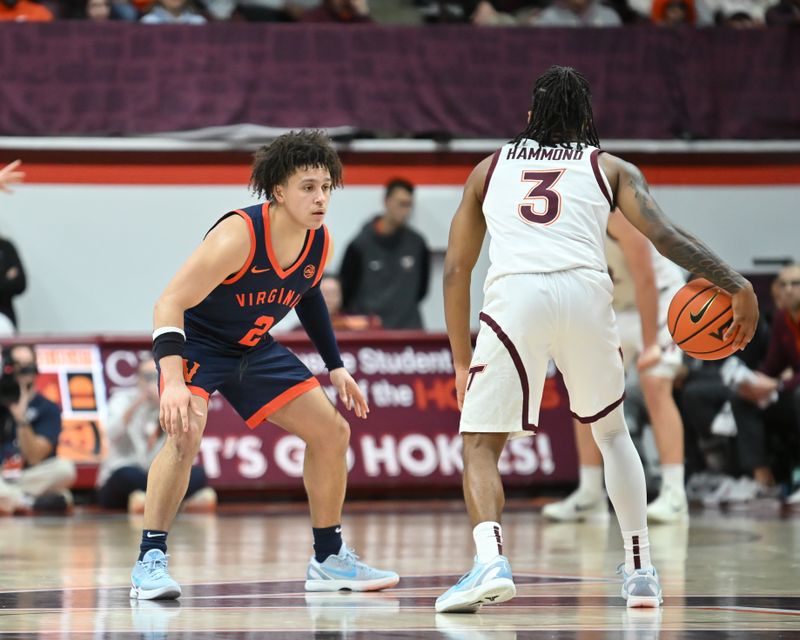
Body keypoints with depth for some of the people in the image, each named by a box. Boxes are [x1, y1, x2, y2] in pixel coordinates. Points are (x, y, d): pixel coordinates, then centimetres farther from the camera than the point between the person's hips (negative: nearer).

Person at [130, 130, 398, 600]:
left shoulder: (320, 243, -9)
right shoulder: (239, 235, -32)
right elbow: (171, 303, -34)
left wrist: (336, 367, 14)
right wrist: (173, 380, -45)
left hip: (254, 348, 8)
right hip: (196, 341, -8)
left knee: (333, 432, 6)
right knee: (186, 433, -33)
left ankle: (330, 560, 21)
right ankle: (151, 561, -25)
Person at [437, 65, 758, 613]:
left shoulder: (491, 168, 28)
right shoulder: (610, 168, 24)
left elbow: (456, 268, 25)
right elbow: (664, 235, 6)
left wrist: (462, 359, 30)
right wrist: (737, 286, 3)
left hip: (515, 296, -1)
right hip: (586, 294, 1)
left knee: (481, 445, 8)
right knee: (612, 431, 25)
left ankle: (491, 561, -18)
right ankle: (641, 571, 21)